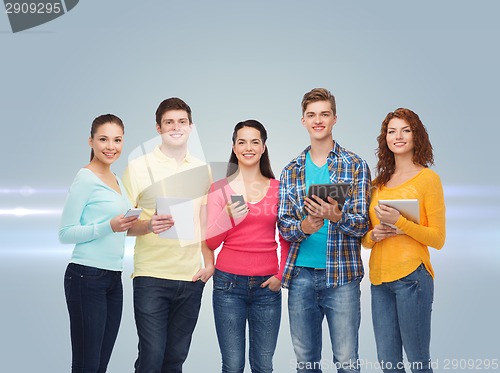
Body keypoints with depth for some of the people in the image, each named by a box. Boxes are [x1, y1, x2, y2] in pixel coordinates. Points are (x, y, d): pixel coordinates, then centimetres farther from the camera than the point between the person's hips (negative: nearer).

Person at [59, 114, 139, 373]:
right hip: (87, 276, -8)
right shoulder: (85, 179, -8)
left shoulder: (116, 180, 16)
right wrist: (109, 226, -22)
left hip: (113, 278, 8)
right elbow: (65, 233, -12)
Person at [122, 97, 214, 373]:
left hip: (191, 277, 3)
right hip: (151, 277, -3)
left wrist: (209, 262, 4)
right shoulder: (138, 167, 0)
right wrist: (148, 226, -21)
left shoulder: (201, 170, 12)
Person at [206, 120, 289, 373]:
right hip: (229, 283, -1)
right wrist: (228, 217, -17)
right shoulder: (220, 188, 3)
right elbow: (210, 242, 0)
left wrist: (281, 275, 2)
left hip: (267, 285, 2)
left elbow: (286, 239, 14)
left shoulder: (277, 188, 7)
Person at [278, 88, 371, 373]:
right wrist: (303, 226, -17)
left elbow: (362, 225, -5)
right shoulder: (291, 170, 10)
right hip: (300, 274, 3)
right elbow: (284, 225, 5)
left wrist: (336, 216, -26)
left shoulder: (356, 166, 0)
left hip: (342, 274, -3)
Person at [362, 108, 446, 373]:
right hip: (379, 279, 6)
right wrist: (373, 235, -2)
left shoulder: (427, 178, -1)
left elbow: (438, 239, -5)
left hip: (412, 275, -5)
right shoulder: (378, 183, 15)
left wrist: (399, 222, -16)